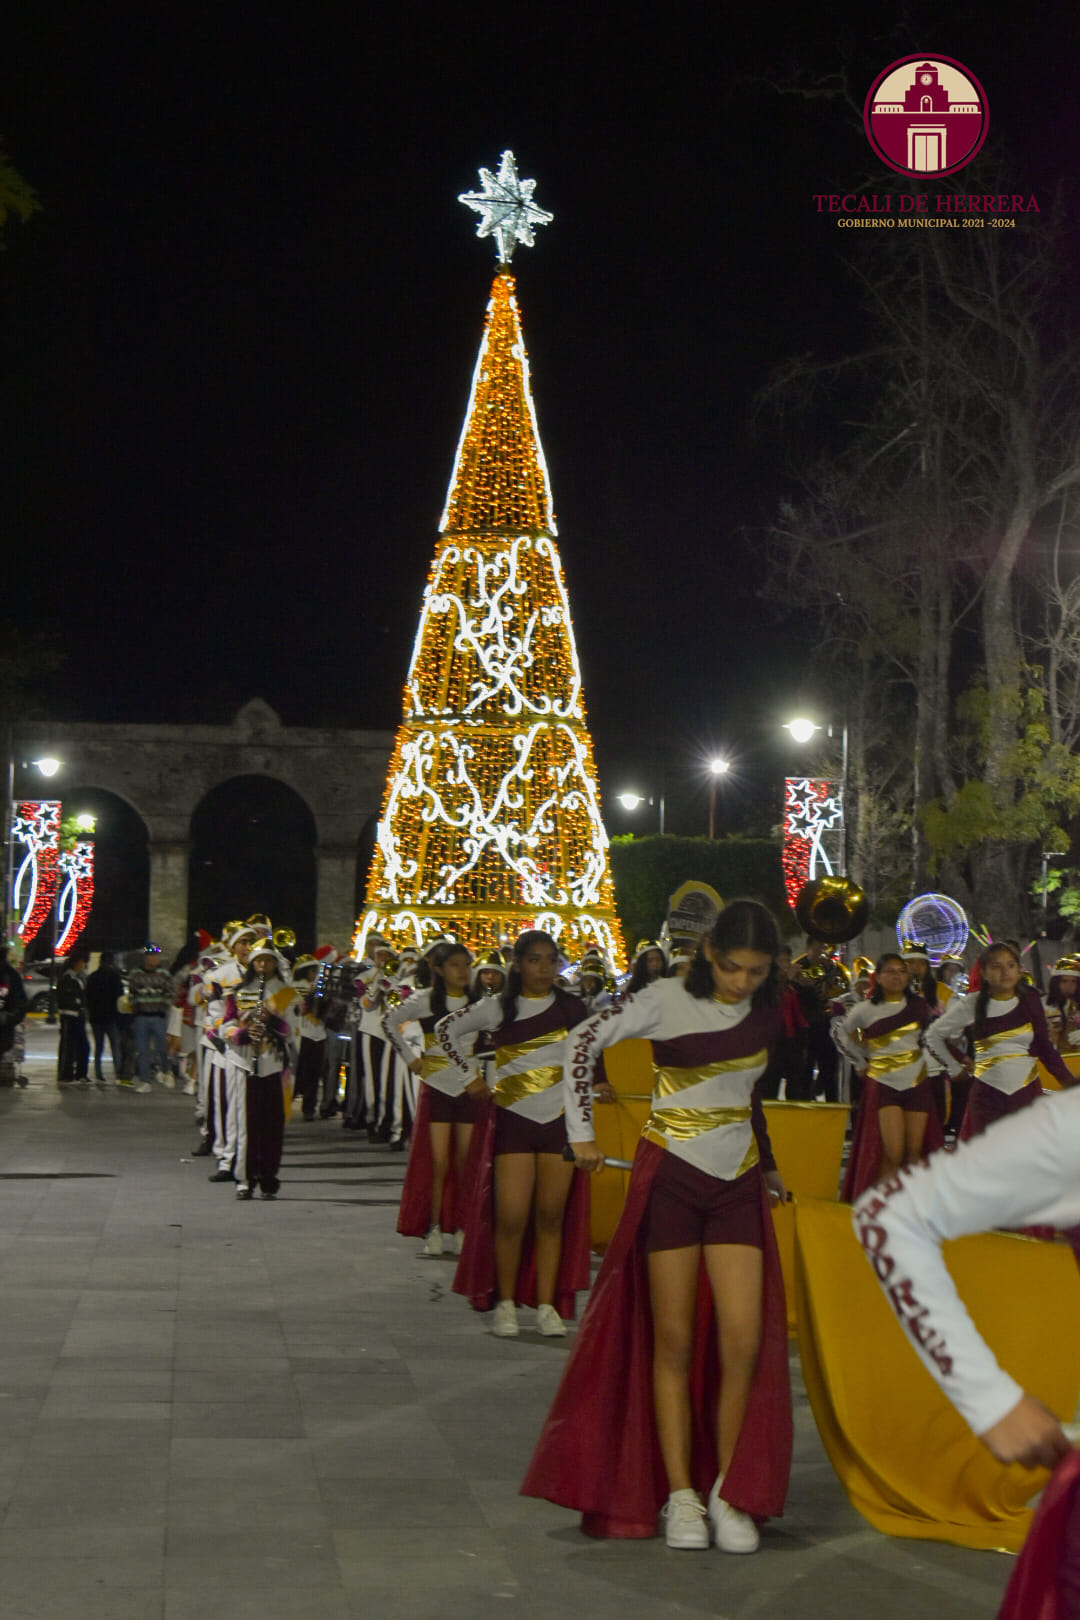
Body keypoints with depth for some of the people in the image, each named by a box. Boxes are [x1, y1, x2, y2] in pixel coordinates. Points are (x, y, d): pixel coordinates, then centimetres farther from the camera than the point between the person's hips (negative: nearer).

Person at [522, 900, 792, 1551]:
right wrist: (582, 1130, -11)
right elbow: (585, 1042, -7)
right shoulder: (669, 1000, -7)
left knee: (744, 1337, -8)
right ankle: (679, 1493, 7)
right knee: (673, 1339, 0)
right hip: (671, 1174, -3)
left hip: (737, 1182, 3)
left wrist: (768, 1162, 22)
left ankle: (729, 1491, 4)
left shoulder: (767, 1015, 8)